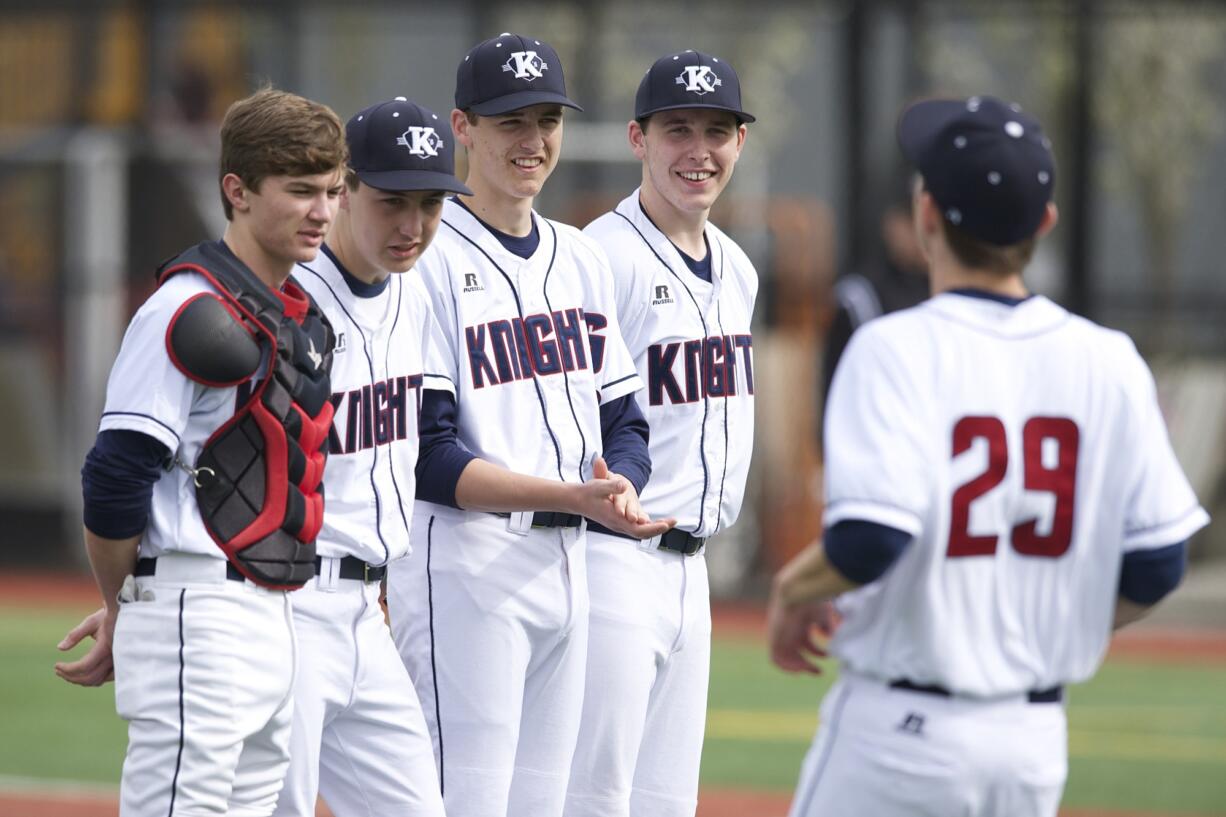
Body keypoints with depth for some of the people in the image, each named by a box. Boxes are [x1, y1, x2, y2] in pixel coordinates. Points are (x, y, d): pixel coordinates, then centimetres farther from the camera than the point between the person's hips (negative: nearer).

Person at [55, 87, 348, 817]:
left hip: (274, 614, 9)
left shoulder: (306, 317, 15)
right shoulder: (192, 312, -13)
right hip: (197, 616, -9)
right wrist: (121, 608, -1)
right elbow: (117, 477, -15)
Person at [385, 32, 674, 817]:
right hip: (465, 555, -8)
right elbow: (428, 458, -15)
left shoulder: (583, 258, 15)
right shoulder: (430, 258, -9)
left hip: (568, 564, 8)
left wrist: (621, 487, -8)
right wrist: (573, 497, -24)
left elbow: (623, 420, 15)